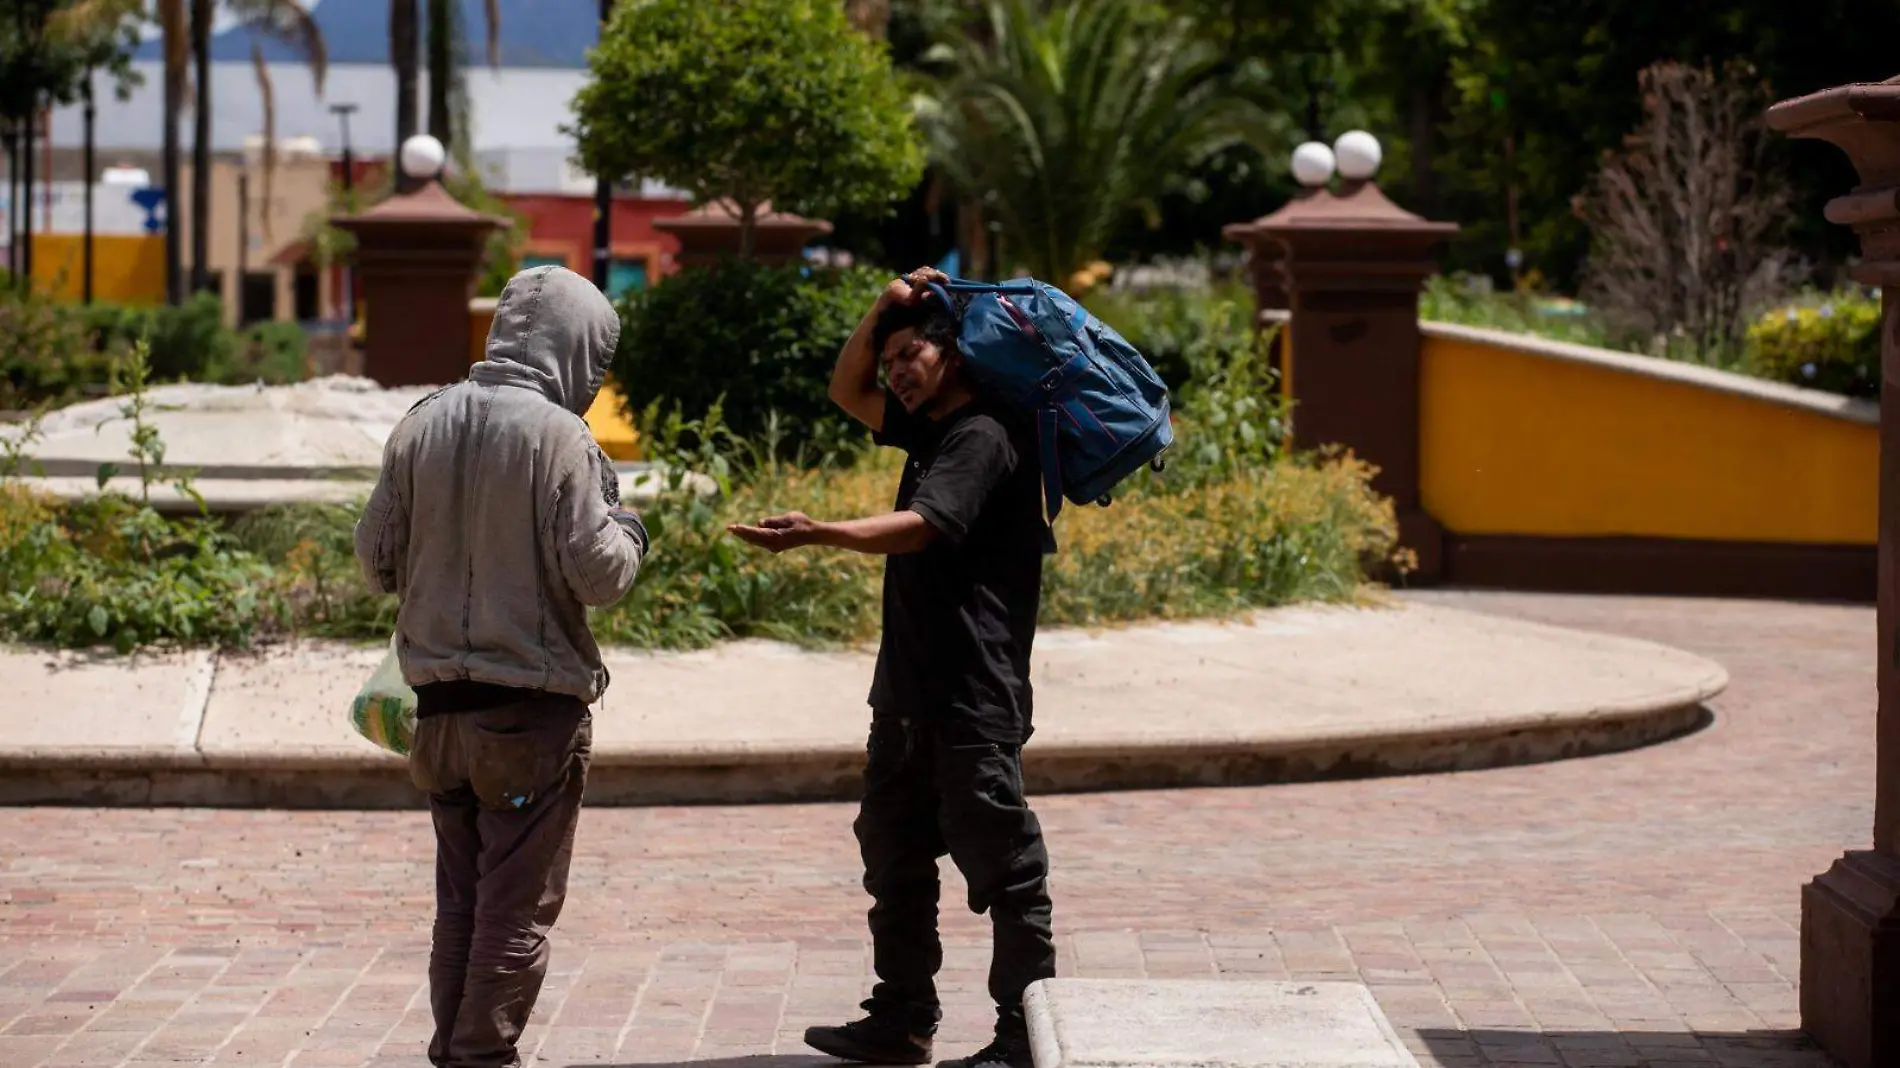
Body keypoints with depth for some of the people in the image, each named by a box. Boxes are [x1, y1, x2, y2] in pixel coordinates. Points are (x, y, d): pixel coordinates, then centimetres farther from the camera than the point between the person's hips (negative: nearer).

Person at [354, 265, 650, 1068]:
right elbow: (597, 573, -16)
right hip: (534, 709, -6)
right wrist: (626, 529, 4)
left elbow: (376, 558, 7)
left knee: (459, 899, 16)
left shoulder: (422, 425, 2)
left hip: (441, 702, 6)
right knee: (519, 904, 3)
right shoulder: (557, 437, -15)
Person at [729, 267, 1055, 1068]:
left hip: (973, 701, -10)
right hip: (911, 693, 10)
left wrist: (817, 535, -40)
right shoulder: (931, 428, 15)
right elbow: (848, 391, 26)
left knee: (1001, 866, -3)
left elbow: (920, 526, -27)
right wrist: (887, 306, 11)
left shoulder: (985, 437, -14)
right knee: (894, 856, 14)